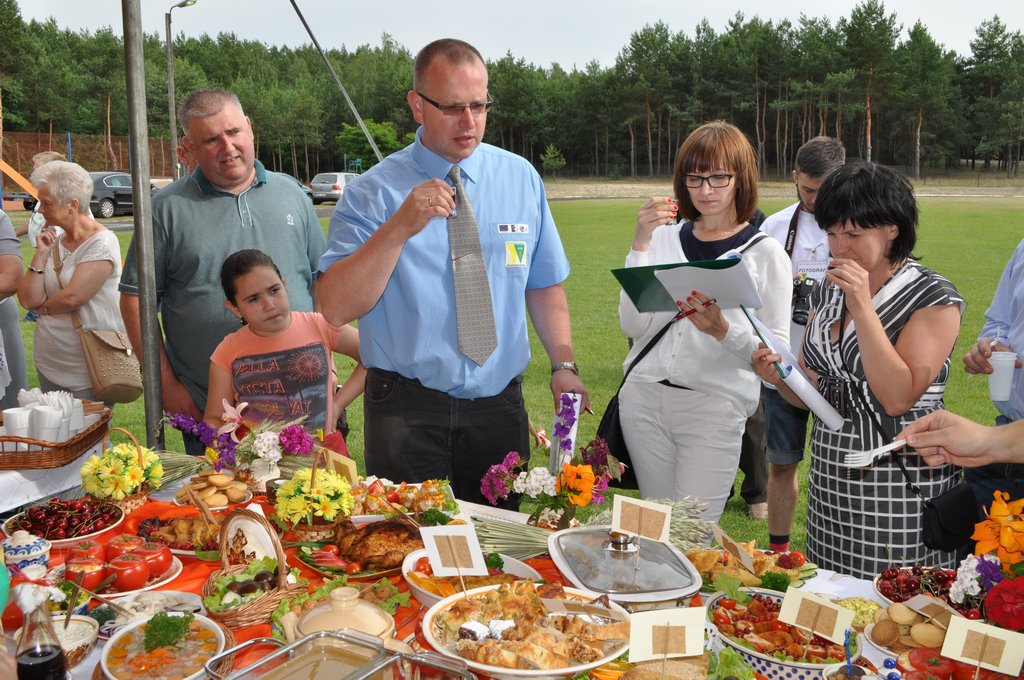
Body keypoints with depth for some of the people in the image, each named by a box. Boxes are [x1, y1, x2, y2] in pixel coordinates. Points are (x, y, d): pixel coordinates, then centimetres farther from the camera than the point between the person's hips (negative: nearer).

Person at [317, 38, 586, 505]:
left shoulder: (521, 179, 4)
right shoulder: (372, 193, -7)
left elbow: (545, 285, 9)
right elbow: (335, 309, -16)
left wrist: (563, 365, -4)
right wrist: (400, 227, -26)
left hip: (500, 409, 3)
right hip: (406, 414, -2)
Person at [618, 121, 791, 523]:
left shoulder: (765, 253, 0)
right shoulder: (663, 238, 6)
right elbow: (633, 325, -3)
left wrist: (723, 330, -22)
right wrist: (640, 245, -10)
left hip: (714, 407, -3)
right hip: (645, 398, 3)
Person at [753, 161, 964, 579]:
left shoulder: (934, 299, -10)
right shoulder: (828, 292, 8)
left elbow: (897, 398, -21)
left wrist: (863, 309, -21)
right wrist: (780, 378, -9)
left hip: (901, 487, -5)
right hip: (830, 478, 6)